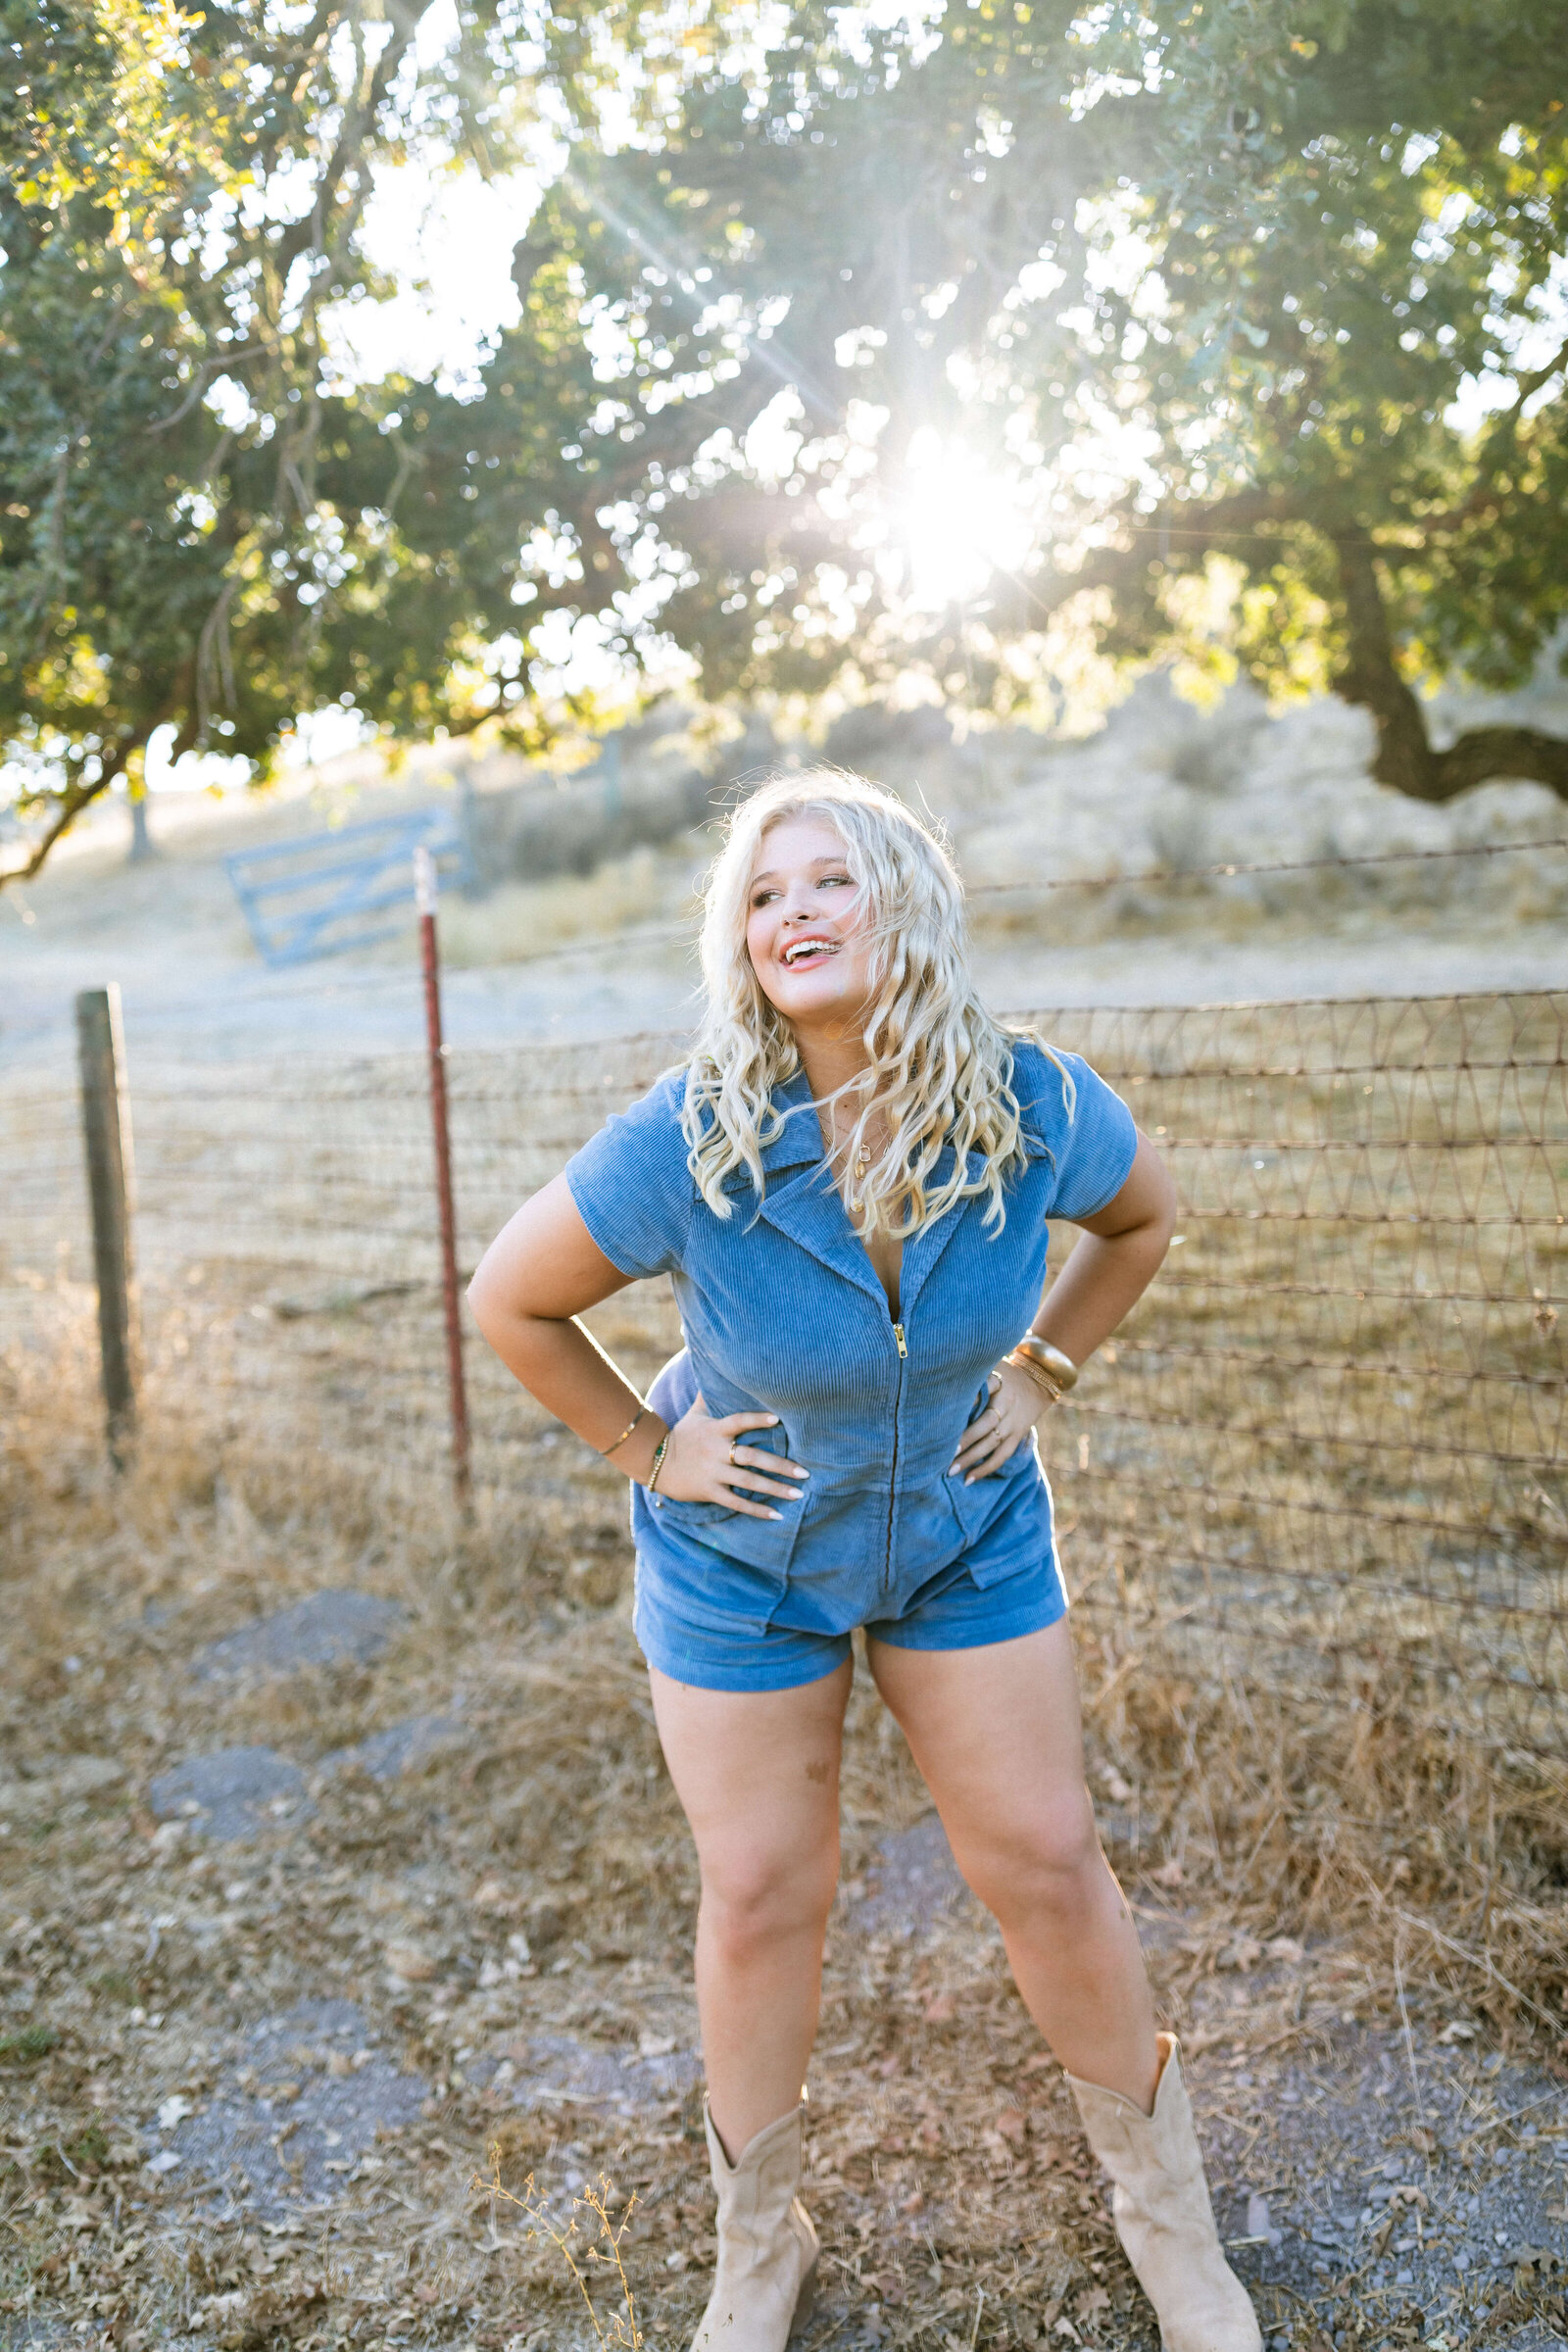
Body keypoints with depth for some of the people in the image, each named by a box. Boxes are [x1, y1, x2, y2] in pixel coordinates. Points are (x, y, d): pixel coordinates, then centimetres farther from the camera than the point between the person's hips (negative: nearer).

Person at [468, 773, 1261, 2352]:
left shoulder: (1035, 1107, -19)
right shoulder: (688, 1143, -26)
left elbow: (1142, 1216, 5)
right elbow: (510, 1301, -11)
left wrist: (1039, 1372, -1)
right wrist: (644, 1445, -9)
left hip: (966, 1532, 2)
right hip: (742, 1556, -1)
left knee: (1043, 1861, 8)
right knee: (760, 1893, 8)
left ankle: (1166, 2211, 34)